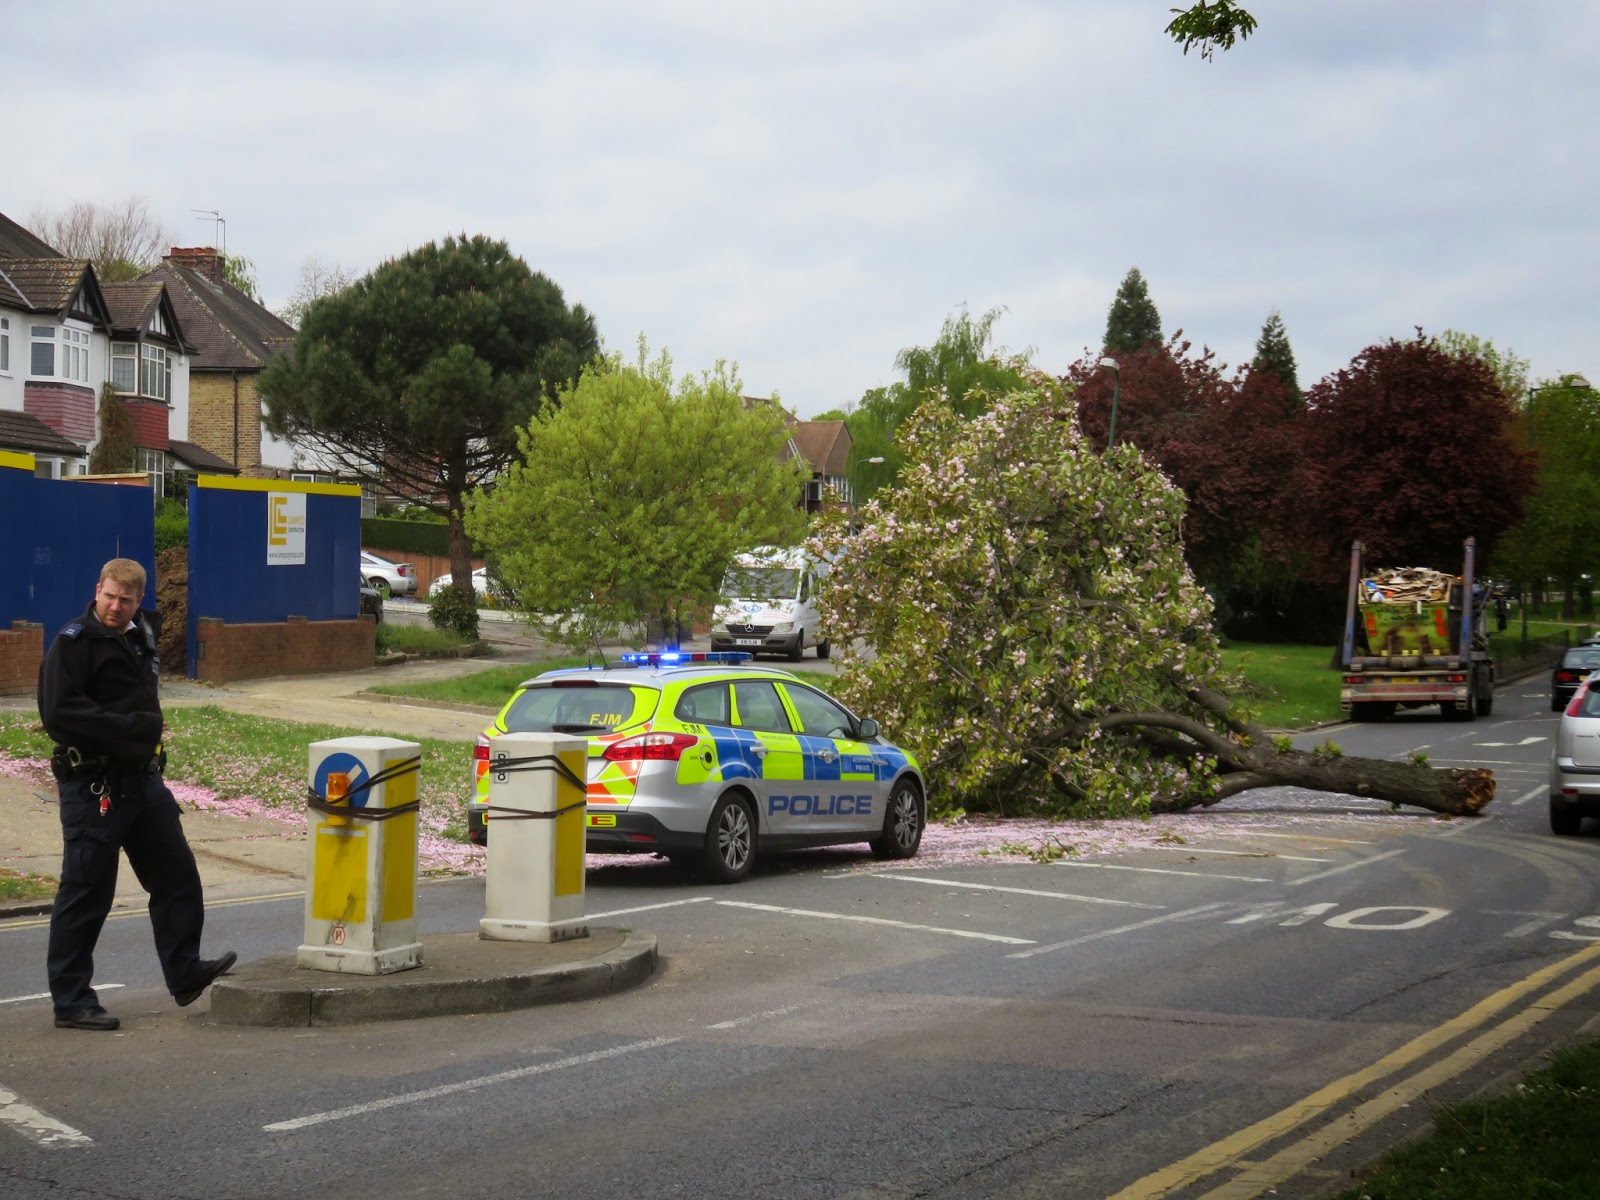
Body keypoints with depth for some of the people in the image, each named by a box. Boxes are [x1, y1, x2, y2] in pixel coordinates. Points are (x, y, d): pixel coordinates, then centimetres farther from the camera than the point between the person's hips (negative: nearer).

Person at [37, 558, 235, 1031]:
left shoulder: (141, 635, 13)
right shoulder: (73, 642, -12)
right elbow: (58, 712, -22)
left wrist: (150, 731, 12)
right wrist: (128, 727, -21)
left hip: (142, 778, 8)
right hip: (93, 785, -8)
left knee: (176, 873, 12)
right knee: (86, 894, -2)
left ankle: (184, 973, 24)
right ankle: (71, 1002, 6)